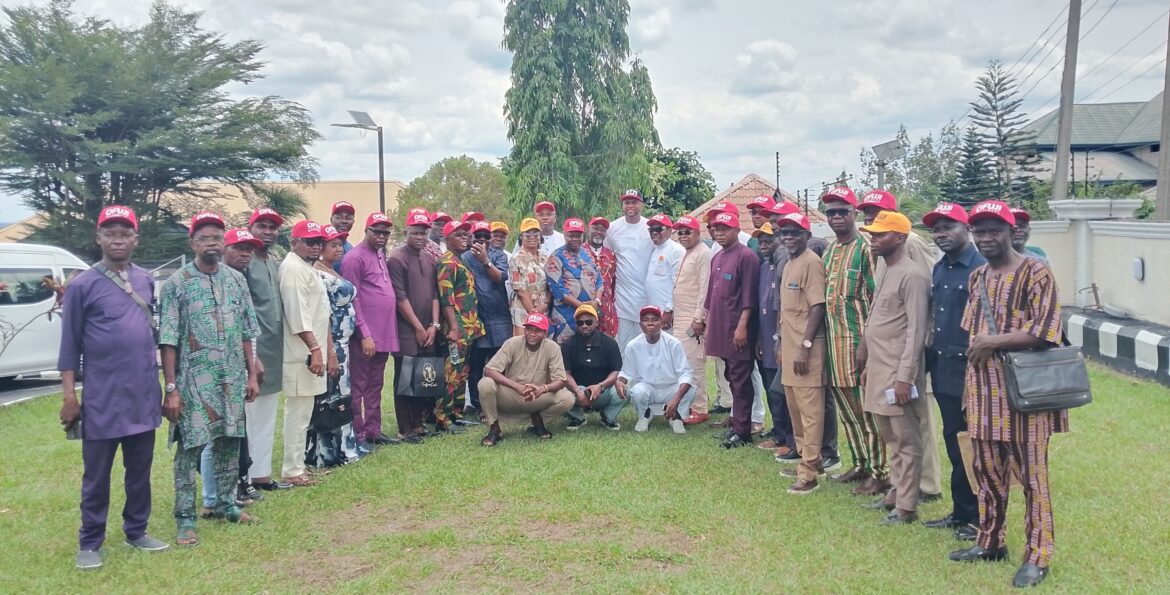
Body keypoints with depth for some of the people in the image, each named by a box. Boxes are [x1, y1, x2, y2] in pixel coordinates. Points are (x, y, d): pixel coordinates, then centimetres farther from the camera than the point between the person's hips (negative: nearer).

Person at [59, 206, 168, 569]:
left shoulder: (147, 281, 7)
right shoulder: (82, 285, -6)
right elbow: (70, 344, -5)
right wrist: (69, 395, -7)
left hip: (144, 395, 4)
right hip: (102, 398, -4)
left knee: (140, 469, 13)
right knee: (97, 474, 7)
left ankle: (136, 531, 27)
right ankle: (90, 543, 19)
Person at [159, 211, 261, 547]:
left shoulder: (236, 280, 7)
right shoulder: (177, 284, -6)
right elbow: (168, 341, -8)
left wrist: (252, 374, 8)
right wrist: (171, 388, -12)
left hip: (233, 380, 4)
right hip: (194, 381, -4)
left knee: (230, 443, 12)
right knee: (190, 447, -1)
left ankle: (226, 504, 27)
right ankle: (185, 519, 8)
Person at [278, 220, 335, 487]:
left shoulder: (310, 269, 20)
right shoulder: (293, 268, -11)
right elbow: (297, 314, -20)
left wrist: (329, 350, 19)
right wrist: (315, 348, -23)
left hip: (313, 352, 10)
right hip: (302, 353, -10)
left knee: (301, 410, 14)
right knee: (298, 411, -6)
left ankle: (297, 465, 22)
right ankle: (292, 471, 1)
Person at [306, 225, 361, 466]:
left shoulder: (333, 273, 13)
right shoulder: (318, 275, -15)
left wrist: (341, 347, 16)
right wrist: (331, 352, -21)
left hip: (343, 343, 9)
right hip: (332, 344, -9)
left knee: (342, 396, 13)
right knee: (332, 397, -2)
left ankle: (343, 446, 21)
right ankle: (328, 452, 6)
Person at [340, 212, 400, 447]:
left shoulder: (381, 255, 15)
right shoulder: (355, 257, -10)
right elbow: (352, 299, -15)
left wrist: (388, 331, 13)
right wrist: (365, 334, -18)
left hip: (384, 333, 8)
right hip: (365, 335, -8)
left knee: (375, 385, 14)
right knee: (358, 386, 0)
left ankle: (373, 430, 22)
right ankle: (357, 435, 6)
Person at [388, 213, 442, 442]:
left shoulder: (429, 259, 12)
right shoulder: (397, 259, -8)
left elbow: (435, 293, 11)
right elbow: (400, 298, -12)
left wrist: (434, 325, 1)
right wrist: (418, 327, -11)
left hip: (427, 331, 6)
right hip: (406, 331, -6)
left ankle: (418, 423, 19)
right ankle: (405, 429, 6)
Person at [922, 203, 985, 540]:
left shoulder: (981, 269, -13)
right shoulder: (939, 269, 13)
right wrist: (931, 357, 16)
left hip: (968, 371, -8)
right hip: (943, 369, 8)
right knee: (953, 443, 15)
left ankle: (978, 517, 14)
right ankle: (961, 512, 26)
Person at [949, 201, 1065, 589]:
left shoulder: (1035, 272, -10)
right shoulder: (977, 277, 12)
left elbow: (1046, 329, -19)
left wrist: (993, 342, -17)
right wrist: (969, 388, 15)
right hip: (984, 390, 7)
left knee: (1031, 474, 2)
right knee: (987, 470, 14)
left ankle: (1038, 555, 12)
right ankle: (991, 541, 28)